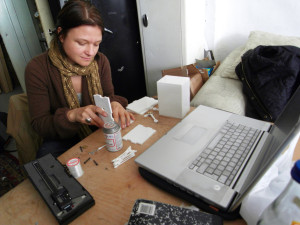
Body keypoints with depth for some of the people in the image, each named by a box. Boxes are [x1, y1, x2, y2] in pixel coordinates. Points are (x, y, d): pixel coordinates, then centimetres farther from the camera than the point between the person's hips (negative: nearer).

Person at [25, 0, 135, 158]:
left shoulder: (101, 61, -6)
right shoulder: (37, 69, -15)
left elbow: (108, 96, 3)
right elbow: (39, 124, -13)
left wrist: (114, 104, -22)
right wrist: (72, 115, -33)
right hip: (62, 142, -3)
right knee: (47, 154, -35)